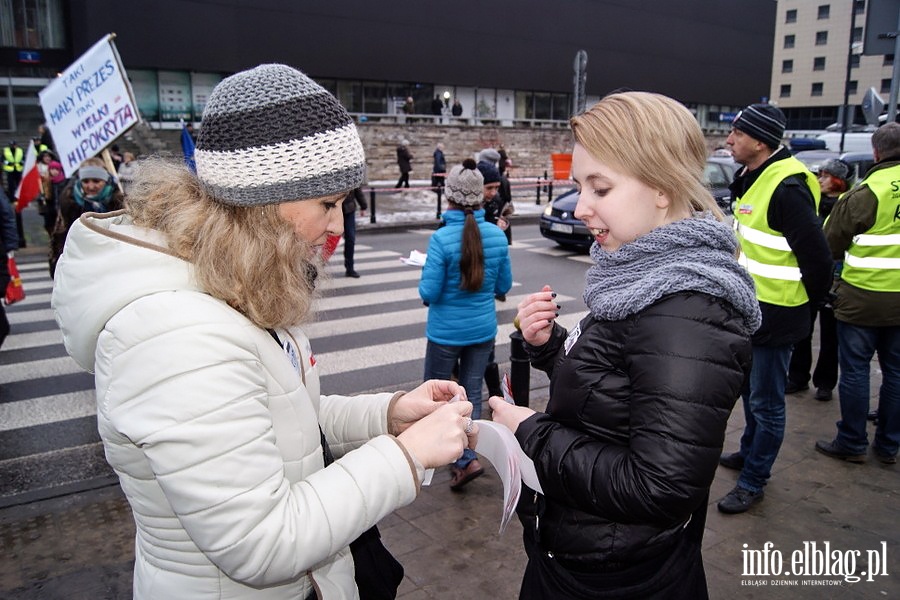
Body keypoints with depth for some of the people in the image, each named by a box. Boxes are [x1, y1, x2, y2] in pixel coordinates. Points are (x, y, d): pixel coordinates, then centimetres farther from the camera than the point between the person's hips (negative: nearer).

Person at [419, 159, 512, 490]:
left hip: (446, 332, -4)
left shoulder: (441, 238, -20)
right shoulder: (497, 236, -5)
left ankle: (466, 460, 4)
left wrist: (426, 277, 4)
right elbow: (504, 286, 4)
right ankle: (464, 458, 24)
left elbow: (428, 292, -17)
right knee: (472, 394, 16)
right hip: (483, 330, 5)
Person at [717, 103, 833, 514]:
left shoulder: (787, 187, -23)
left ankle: (753, 481, 18)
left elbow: (816, 257, -22)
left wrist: (808, 303, -8)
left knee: (766, 402, 4)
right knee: (749, 388, 24)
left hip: (776, 315, -9)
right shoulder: (752, 179, 7)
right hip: (751, 308, 10)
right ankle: (750, 451, 43)